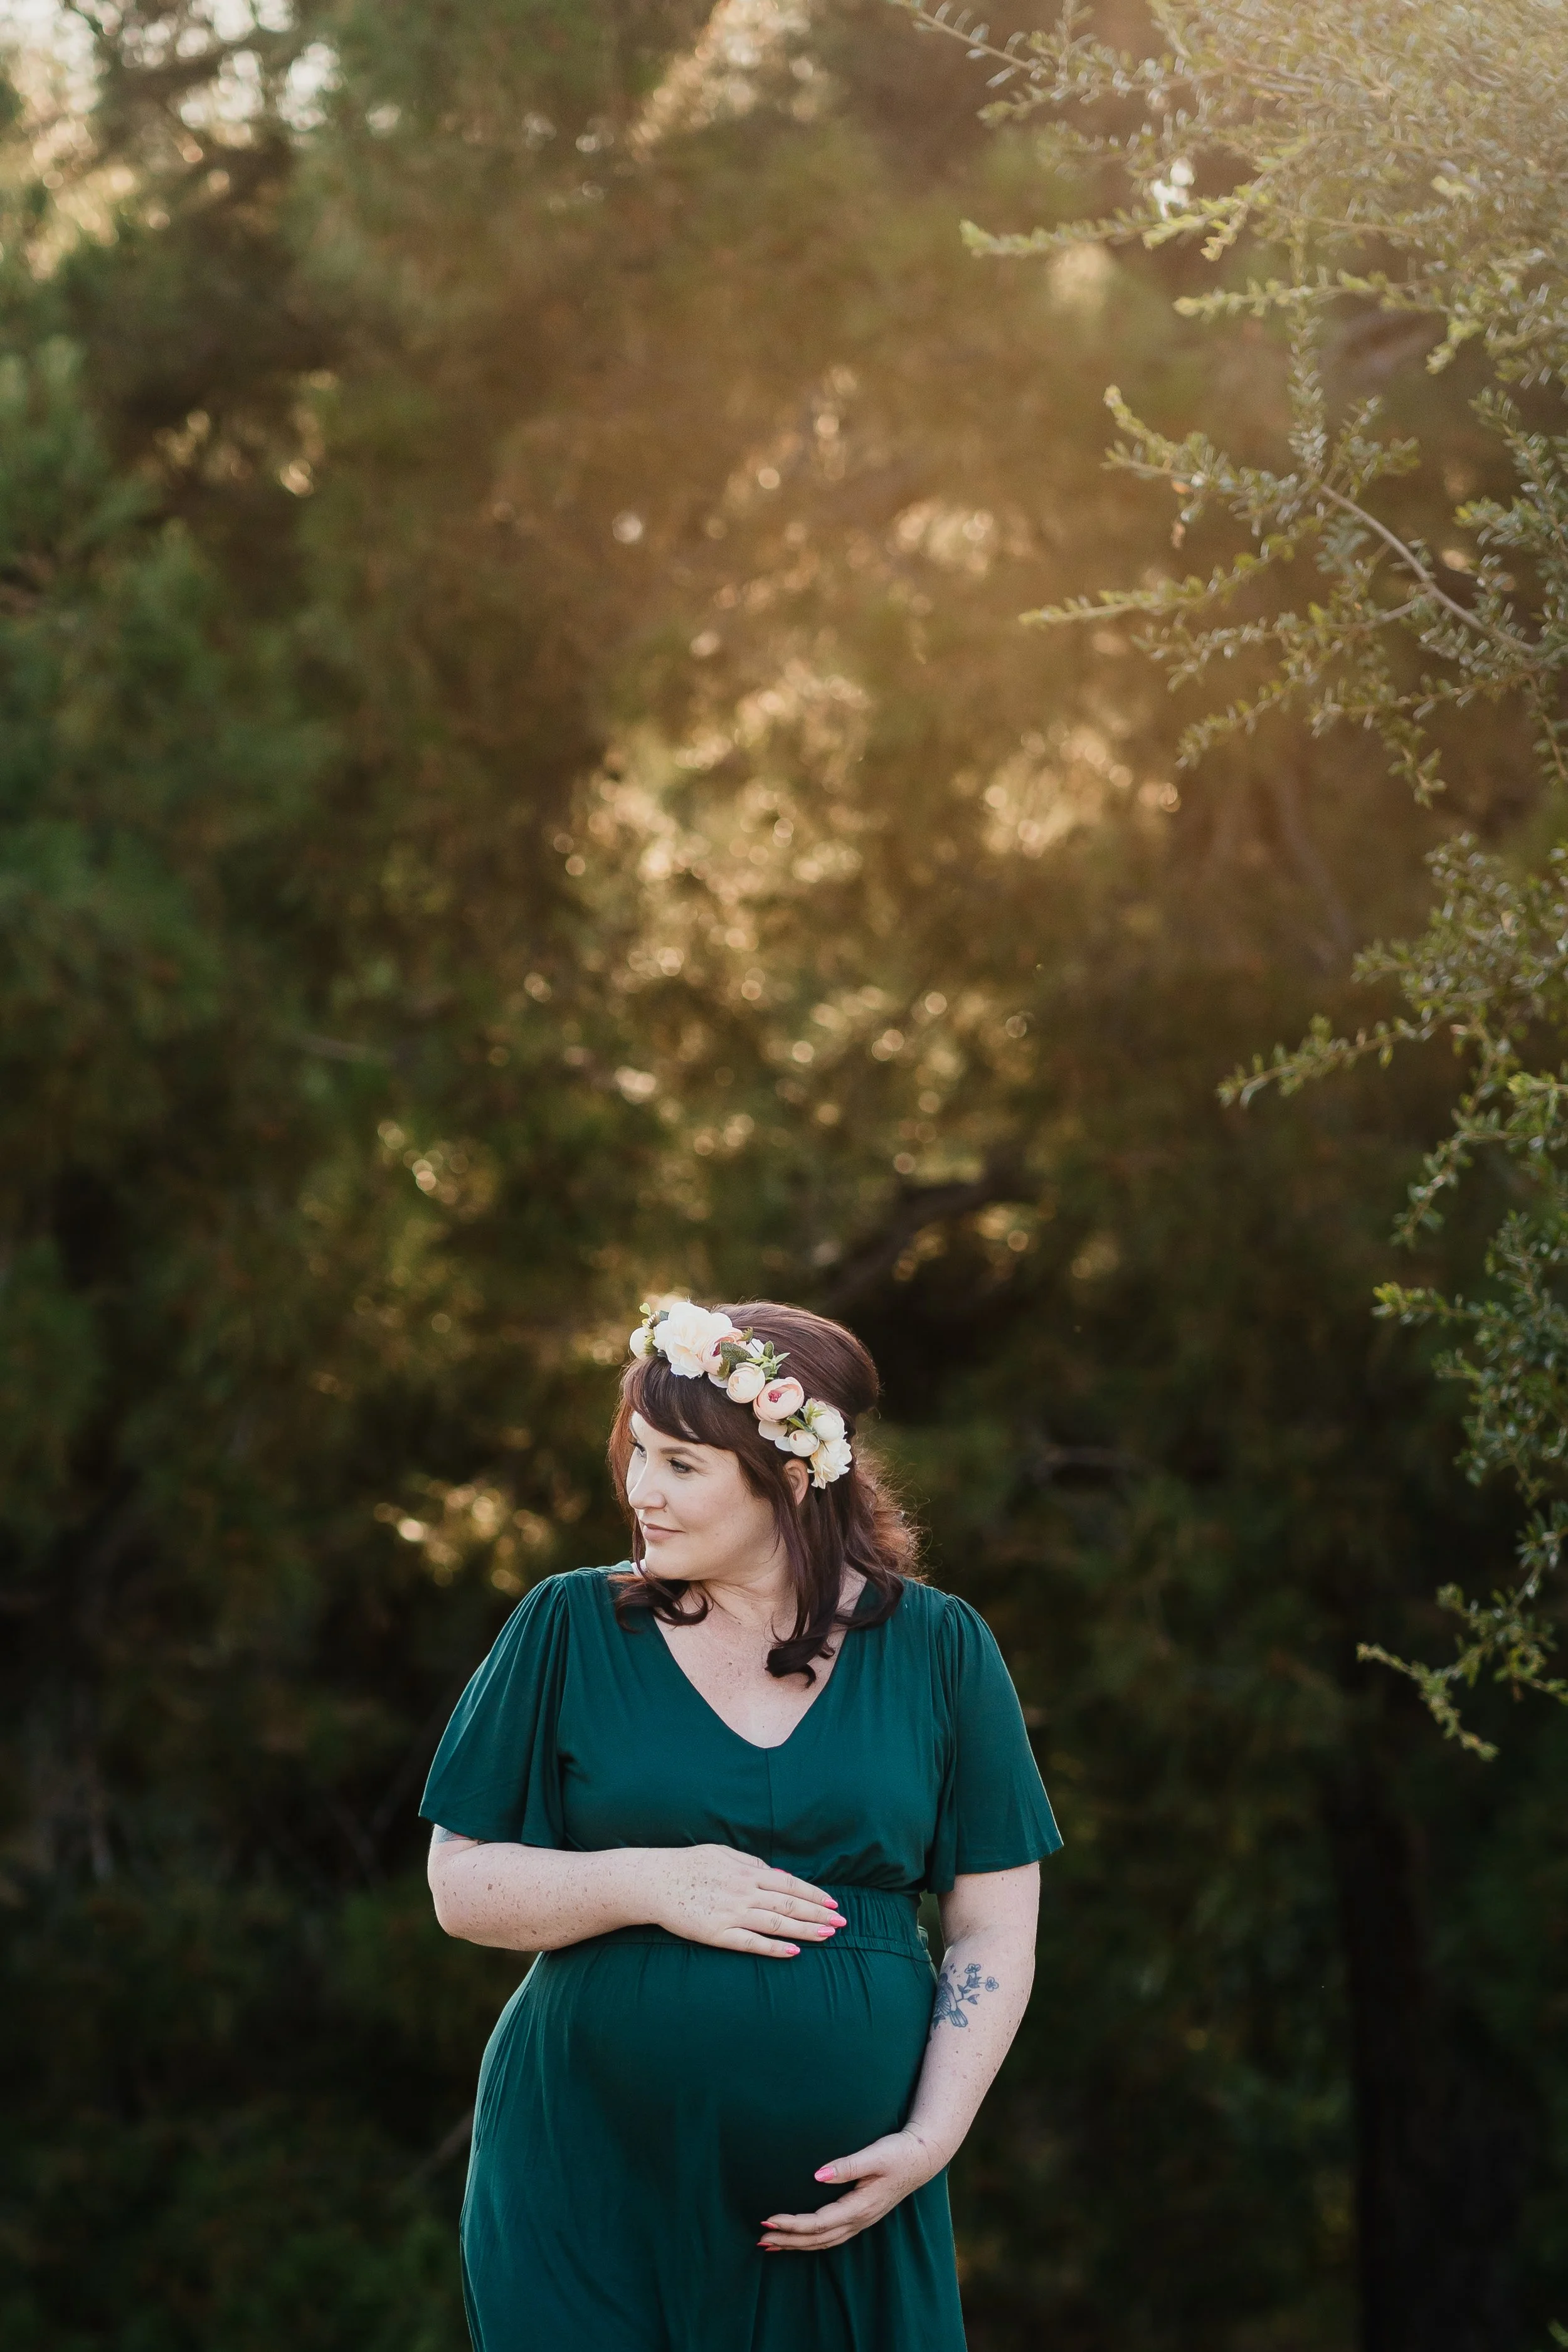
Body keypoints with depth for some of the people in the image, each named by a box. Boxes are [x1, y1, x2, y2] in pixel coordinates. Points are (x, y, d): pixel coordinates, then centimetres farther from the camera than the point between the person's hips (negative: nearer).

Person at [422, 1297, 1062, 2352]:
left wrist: (928, 2142, -8)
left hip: (843, 2207, 1)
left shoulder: (936, 1649, 3)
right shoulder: (570, 1630, 3)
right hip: (587, 2190, 0)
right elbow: (461, 1886, 2)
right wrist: (647, 1885, -14)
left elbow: (996, 1929, 4)